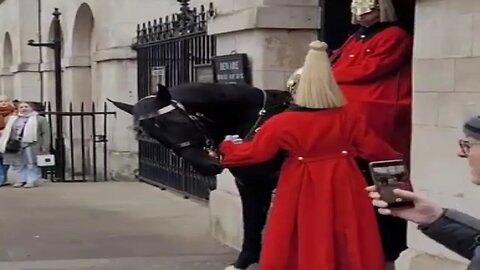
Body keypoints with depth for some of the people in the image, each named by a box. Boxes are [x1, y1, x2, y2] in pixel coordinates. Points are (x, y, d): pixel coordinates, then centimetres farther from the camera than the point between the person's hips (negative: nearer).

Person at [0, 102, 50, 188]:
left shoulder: (39, 119, 2)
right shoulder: (13, 119, 15)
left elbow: (45, 133, -2)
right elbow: (7, 133, 17)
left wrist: (45, 147, -9)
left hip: (31, 145, -4)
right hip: (16, 145, 4)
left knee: (32, 164, -2)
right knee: (20, 165, 9)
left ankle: (32, 181, 4)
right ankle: (21, 180, 18)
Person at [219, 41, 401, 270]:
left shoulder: (283, 122, -12)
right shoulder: (348, 119, -5)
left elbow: (254, 152, -4)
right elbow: (372, 149, 1)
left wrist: (228, 147, 14)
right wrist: (397, 160, 20)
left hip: (304, 193, -2)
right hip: (341, 191, 2)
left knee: (305, 245, 9)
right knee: (347, 246, 14)